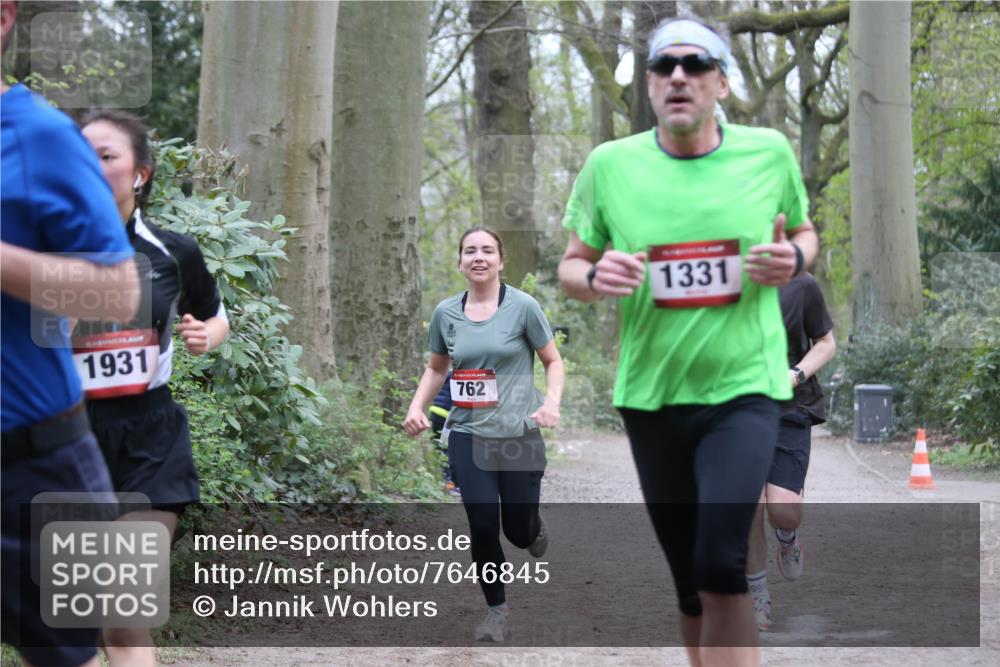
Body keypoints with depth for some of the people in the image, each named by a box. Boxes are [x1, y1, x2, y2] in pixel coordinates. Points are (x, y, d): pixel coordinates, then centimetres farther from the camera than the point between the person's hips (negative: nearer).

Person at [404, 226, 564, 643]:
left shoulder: (523, 306, -6)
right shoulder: (445, 313, 3)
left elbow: (553, 361, 2)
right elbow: (436, 368, 17)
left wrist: (552, 402, -15)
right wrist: (417, 407, 1)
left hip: (518, 435, -2)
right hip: (468, 436, 2)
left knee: (518, 531, 3)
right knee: (483, 528, -6)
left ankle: (534, 528, 42)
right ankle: (496, 608, 17)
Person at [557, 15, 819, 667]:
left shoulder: (768, 151, -1)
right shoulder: (610, 164, -1)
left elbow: (805, 232, 16)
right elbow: (571, 264, 9)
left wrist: (793, 258, -8)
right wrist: (595, 277, -15)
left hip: (744, 386, -2)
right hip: (650, 393, 2)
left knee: (721, 566, -19)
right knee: (690, 581, 10)